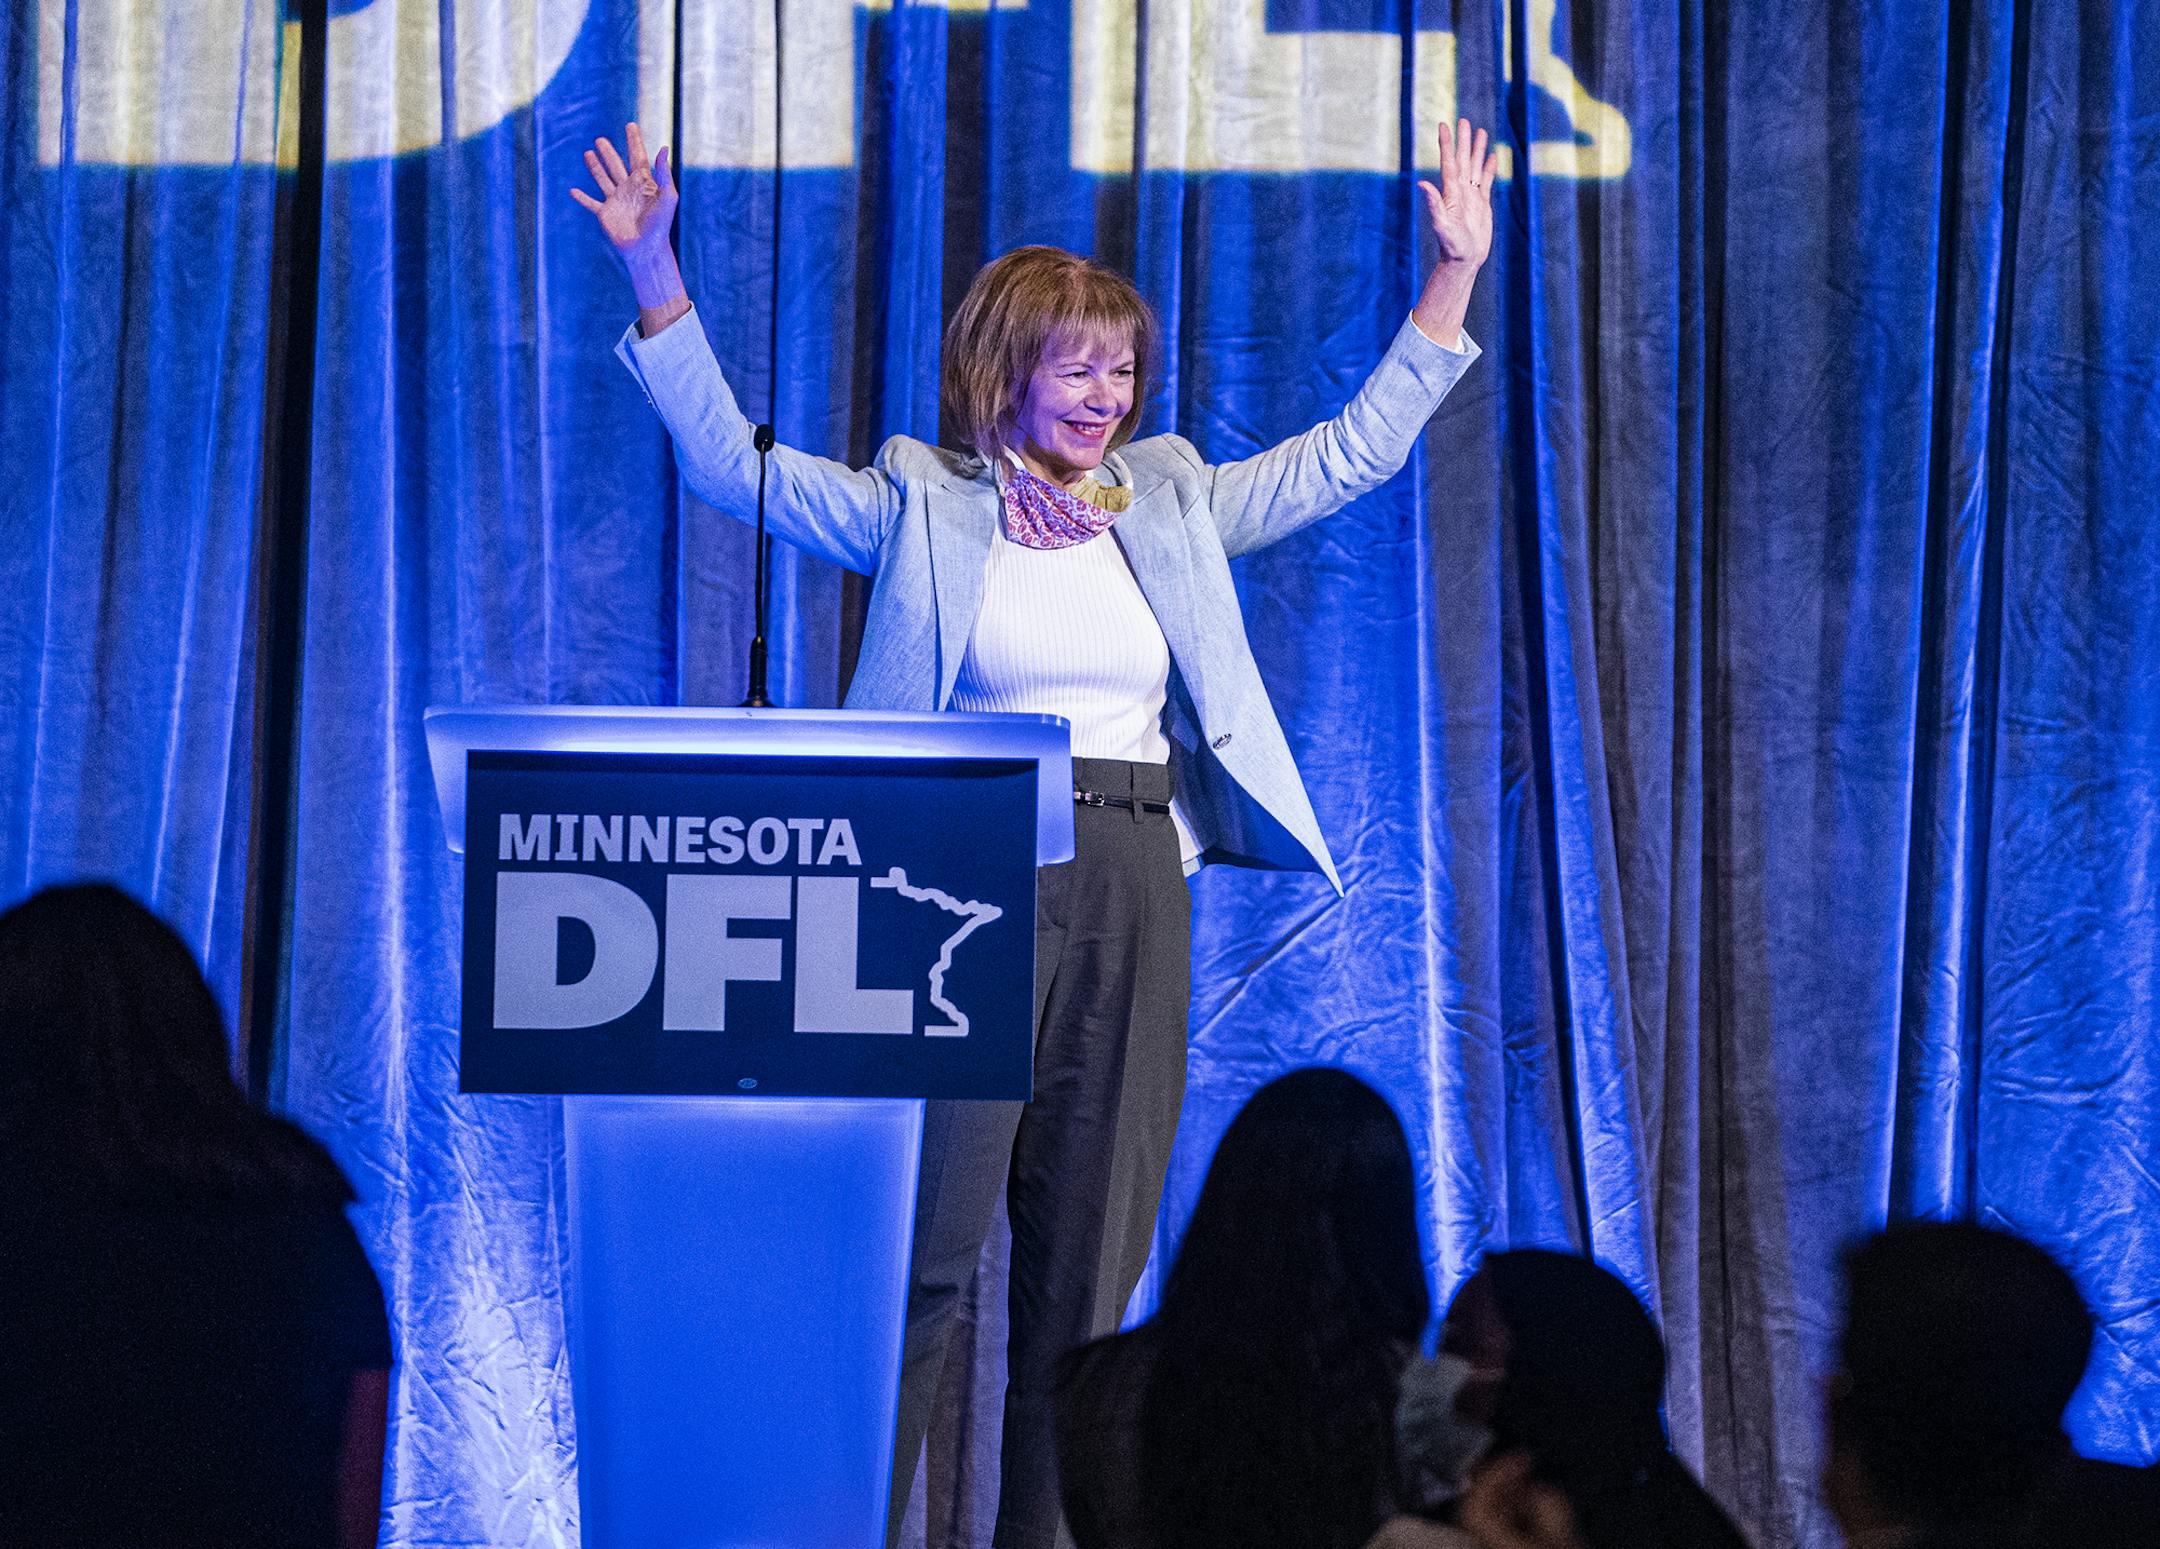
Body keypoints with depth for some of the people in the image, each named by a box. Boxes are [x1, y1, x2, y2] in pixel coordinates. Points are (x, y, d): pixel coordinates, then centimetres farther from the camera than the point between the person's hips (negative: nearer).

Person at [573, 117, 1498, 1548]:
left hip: (1131, 894, 4)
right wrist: (654, 273, -9)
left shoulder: (1172, 506, 14)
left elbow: (1351, 454, 17)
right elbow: (732, 462, 0)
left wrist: (1456, 274, 13)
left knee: (1092, 1253, 4)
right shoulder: (923, 509, 4)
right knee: (926, 1242, -8)